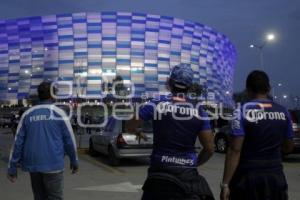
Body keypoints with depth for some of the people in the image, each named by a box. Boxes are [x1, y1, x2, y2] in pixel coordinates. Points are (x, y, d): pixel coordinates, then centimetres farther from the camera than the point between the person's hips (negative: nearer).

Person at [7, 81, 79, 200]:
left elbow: (18, 142, 3)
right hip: (53, 165, -4)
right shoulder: (58, 113, -3)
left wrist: (12, 168, 7)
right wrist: (74, 161, 10)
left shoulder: (27, 114, 5)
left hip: (33, 165, 4)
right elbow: (69, 140, -2)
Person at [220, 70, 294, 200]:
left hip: (248, 176, -4)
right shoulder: (283, 112, 3)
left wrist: (225, 183, -14)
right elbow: (288, 147, 12)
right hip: (276, 176, 4)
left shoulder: (243, 112, -11)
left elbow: (235, 150, -16)